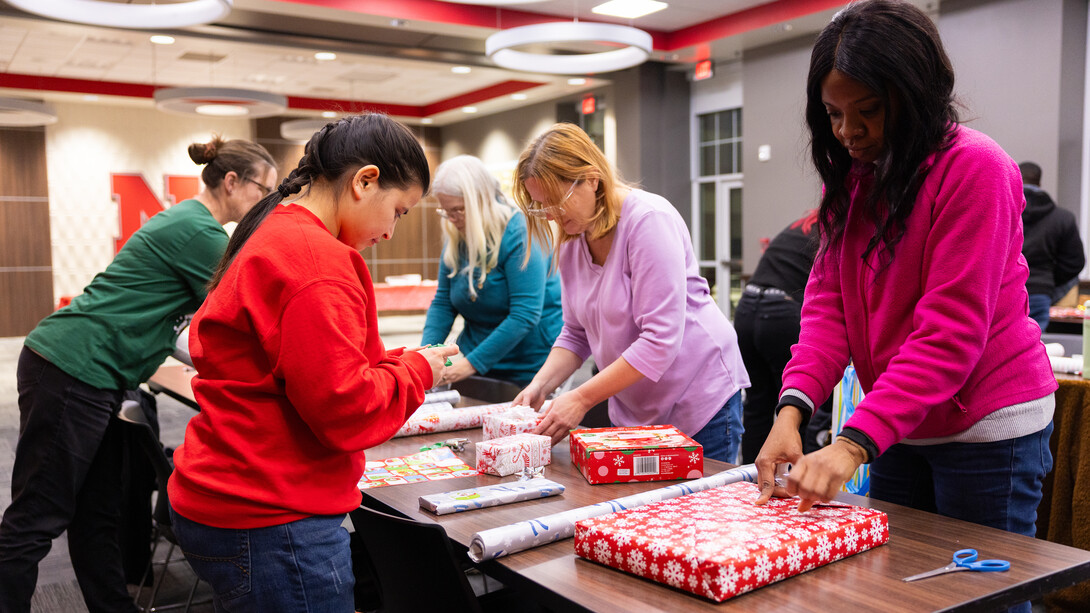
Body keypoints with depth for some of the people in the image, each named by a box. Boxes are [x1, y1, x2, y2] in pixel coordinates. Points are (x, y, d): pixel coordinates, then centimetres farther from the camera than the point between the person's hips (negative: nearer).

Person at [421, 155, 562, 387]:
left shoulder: (519, 234, -19)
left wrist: (473, 363, -25)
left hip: (530, 366, -5)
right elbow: (442, 302, 6)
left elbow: (525, 315, -25)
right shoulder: (456, 240, 3)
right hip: (478, 361, 6)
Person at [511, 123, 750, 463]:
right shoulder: (571, 240, 4)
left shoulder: (650, 220, -21)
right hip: (632, 410, 7)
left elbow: (660, 339, -26)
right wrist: (540, 384, -8)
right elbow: (576, 333, 10)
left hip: (700, 403, -7)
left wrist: (581, 399, -25)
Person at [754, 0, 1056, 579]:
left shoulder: (975, 168, -18)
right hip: (898, 429, 7)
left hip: (986, 429, -6)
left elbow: (950, 331, -24)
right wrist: (792, 408, -17)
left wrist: (854, 443, -30)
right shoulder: (849, 175, 4)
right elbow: (827, 299, -2)